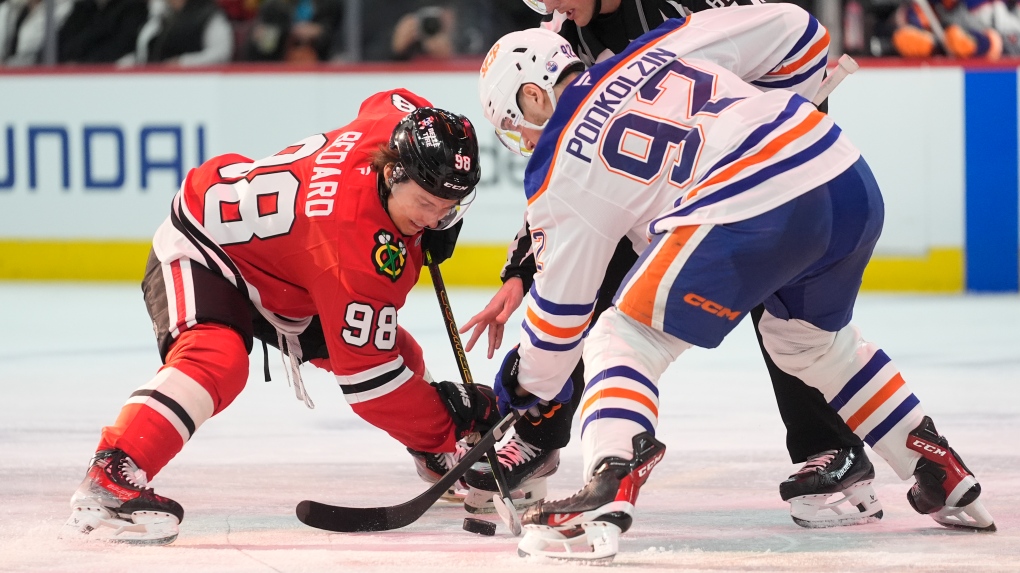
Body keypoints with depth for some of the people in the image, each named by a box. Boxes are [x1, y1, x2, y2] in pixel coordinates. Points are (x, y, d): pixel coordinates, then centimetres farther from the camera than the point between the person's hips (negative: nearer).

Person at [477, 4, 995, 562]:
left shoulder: (559, 169, 12)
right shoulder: (661, 48, 24)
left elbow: (561, 305, 17)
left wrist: (524, 389, 34)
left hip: (751, 216, -7)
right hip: (852, 183, 7)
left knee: (622, 341, 5)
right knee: (810, 338, 34)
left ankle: (608, 491, -19)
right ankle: (945, 480, 38)